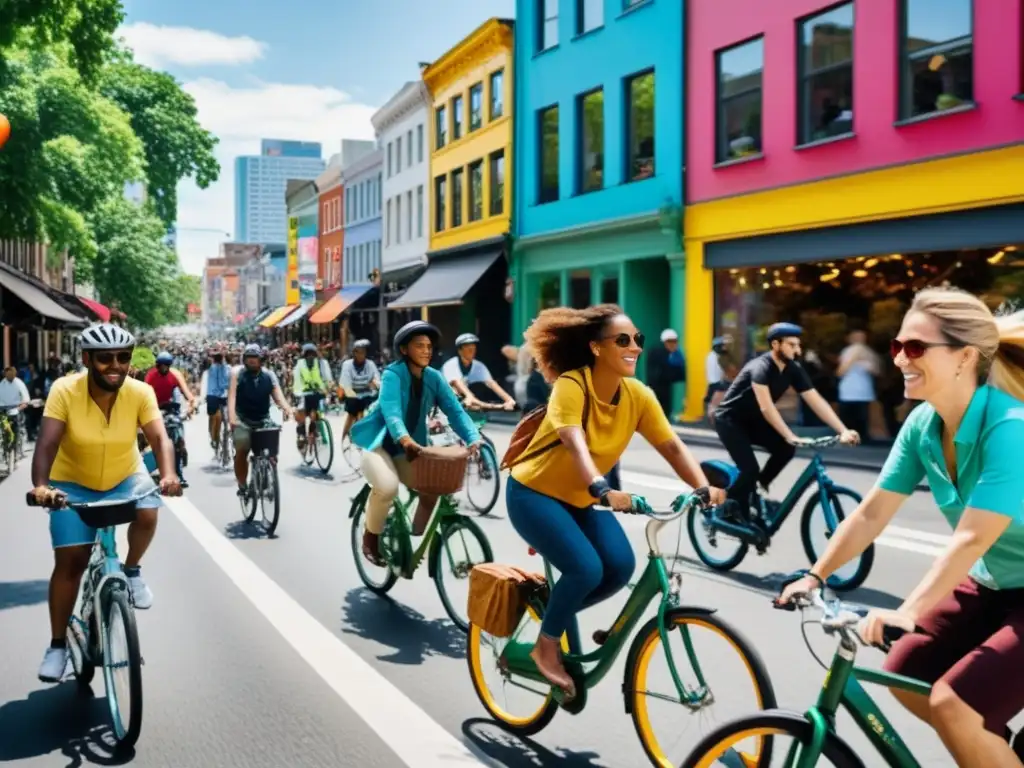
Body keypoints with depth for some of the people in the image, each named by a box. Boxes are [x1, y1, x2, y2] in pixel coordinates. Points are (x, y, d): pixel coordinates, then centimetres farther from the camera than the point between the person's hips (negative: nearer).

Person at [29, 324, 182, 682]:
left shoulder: (141, 393, -21)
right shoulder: (64, 391, -25)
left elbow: (160, 438, -31)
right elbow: (46, 443, -33)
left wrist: (168, 475, -51)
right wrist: (40, 486, -51)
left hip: (125, 477, 1)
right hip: (73, 483, -1)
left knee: (148, 514, -29)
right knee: (69, 560, -4)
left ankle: (132, 570, 2)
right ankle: (57, 645, 11)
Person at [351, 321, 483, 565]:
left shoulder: (434, 378, -3)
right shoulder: (393, 374, -18)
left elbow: (455, 410, -12)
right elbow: (391, 411, -34)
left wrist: (474, 439, -30)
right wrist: (405, 440, -53)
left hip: (410, 449, 5)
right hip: (378, 443, -5)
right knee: (388, 487, -31)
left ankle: (414, 541, 8)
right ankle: (371, 538, -5)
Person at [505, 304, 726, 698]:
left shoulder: (638, 395, -9)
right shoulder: (571, 384, -26)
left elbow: (672, 446, -14)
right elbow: (575, 443, -40)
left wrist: (703, 487, -31)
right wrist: (602, 489, -56)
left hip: (580, 499, 6)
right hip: (534, 493, -6)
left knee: (620, 566, -13)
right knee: (586, 568, -23)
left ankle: (557, 611, 13)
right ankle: (546, 644, 1)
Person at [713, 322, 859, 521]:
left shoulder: (793, 369, -7)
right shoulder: (760, 367, -29)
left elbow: (817, 402, -12)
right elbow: (766, 408, -40)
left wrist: (843, 431, -22)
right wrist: (790, 436, -49)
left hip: (751, 420, 7)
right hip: (729, 420, -7)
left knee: (785, 449, -13)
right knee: (750, 468, -20)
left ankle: (758, 488, 8)